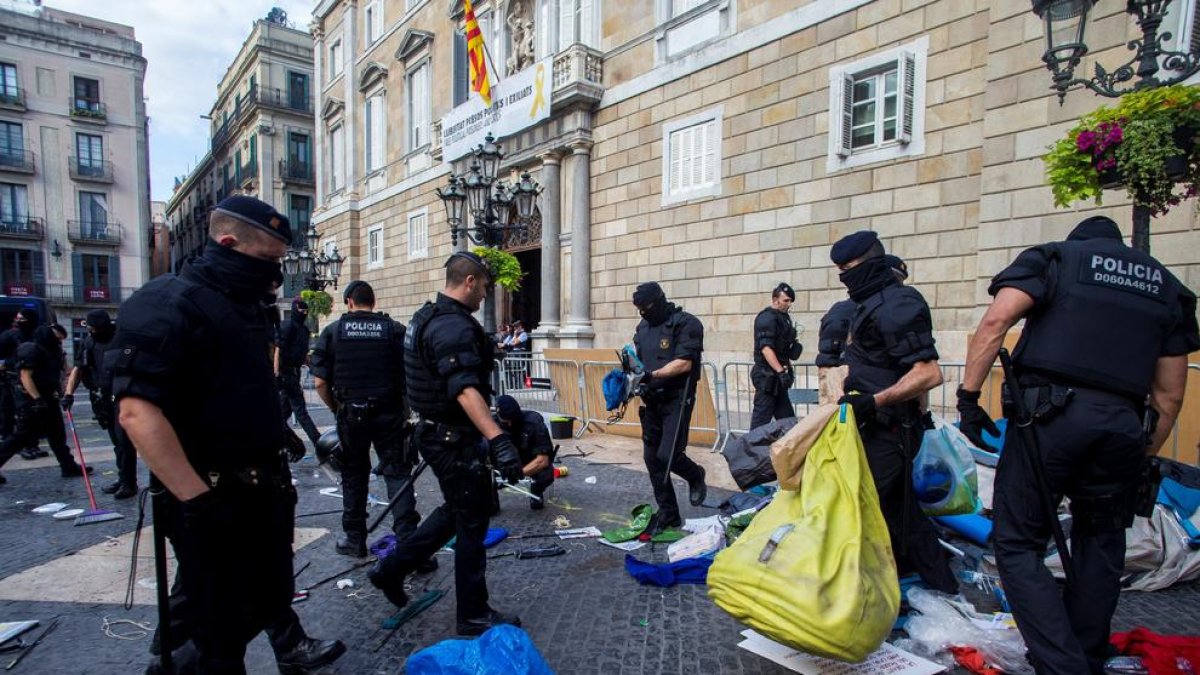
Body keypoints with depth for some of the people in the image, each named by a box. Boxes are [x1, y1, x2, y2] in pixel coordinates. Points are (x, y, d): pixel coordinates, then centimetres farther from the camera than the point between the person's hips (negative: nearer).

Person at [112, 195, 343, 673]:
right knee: (221, 636, 8)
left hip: (264, 489, 9)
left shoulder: (247, 307, 12)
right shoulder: (168, 303, -16)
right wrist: (197, 500, -26)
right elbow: (137, 411, -25)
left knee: (269, 604, 22)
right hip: (212, 499, -8)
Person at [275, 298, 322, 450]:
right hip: (286, 372, -9)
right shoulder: (287, 326, -11)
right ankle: (318, 442, -7)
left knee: (285, 409, 14)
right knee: (299, 409, -6)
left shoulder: (304, 329, 15)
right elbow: (278, 350, -16)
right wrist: (277, 374, -21)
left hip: (295, 371, 9)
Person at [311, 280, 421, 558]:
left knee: (354, 476, 15)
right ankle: (407, 539, 0)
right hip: (390, 414, -1)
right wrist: (406, 407, 6)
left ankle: (355, 539, 27)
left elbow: (320, 381, -4)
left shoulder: (332, 331, 0)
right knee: (397, 474, 5)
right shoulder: (395, 330, -3)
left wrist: (336, 408, 11)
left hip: (350, 414, 1)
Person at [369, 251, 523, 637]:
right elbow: (466, 391, -36)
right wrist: (498, 439, -44)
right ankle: (474, 616, 19)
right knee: (472, 521, 3)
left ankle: (391, 569, 34)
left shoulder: (427, 317, 11)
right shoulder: (454, 327, -23)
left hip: (436, 431, 10)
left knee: (456, 511, 23)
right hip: (452, 439, -10)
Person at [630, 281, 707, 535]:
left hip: (677, 399, -7)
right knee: (651, 457, 7)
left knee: (667, 455, -14)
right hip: (652, 400, 7)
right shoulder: (643, 327, 12)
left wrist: (652, 375, -25)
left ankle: (695, 476, 21)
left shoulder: (686, 324, -9)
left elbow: (684, 363, -18)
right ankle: (668, 514, 22)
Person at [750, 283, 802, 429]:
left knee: (787, 418, 13)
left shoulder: (783, 317, 17)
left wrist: (793, 348, 6)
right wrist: (781, 371, -27)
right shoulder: (767, 318, -13)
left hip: (777, 376, 10)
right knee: (762, 417, -6)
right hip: (767, 375, -10)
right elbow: (766, 348, -23)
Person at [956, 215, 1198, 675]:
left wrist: (968, 395, -9)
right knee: (1100, 547, 21)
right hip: (1122, 424, 5)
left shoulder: (1056, 255, 12)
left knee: (1018, 545, 4)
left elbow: (996, 319, -10)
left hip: (1049, 411, -5)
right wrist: (1145, 456, 27)